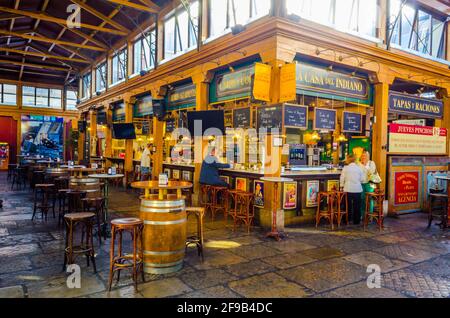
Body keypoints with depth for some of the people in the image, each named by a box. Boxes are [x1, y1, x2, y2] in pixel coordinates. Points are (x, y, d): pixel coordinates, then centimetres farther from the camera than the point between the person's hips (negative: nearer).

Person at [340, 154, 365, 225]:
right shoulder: (359, 168, -1)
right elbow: (362, 179, 2)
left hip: (348, 189, -1)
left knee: (348, 205, 10)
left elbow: (342, 178, -3)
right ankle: (356, 221, 15)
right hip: (358, 189, 1)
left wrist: (342, 186, 11)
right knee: (357, 206, 9)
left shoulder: (346, 168, -6)